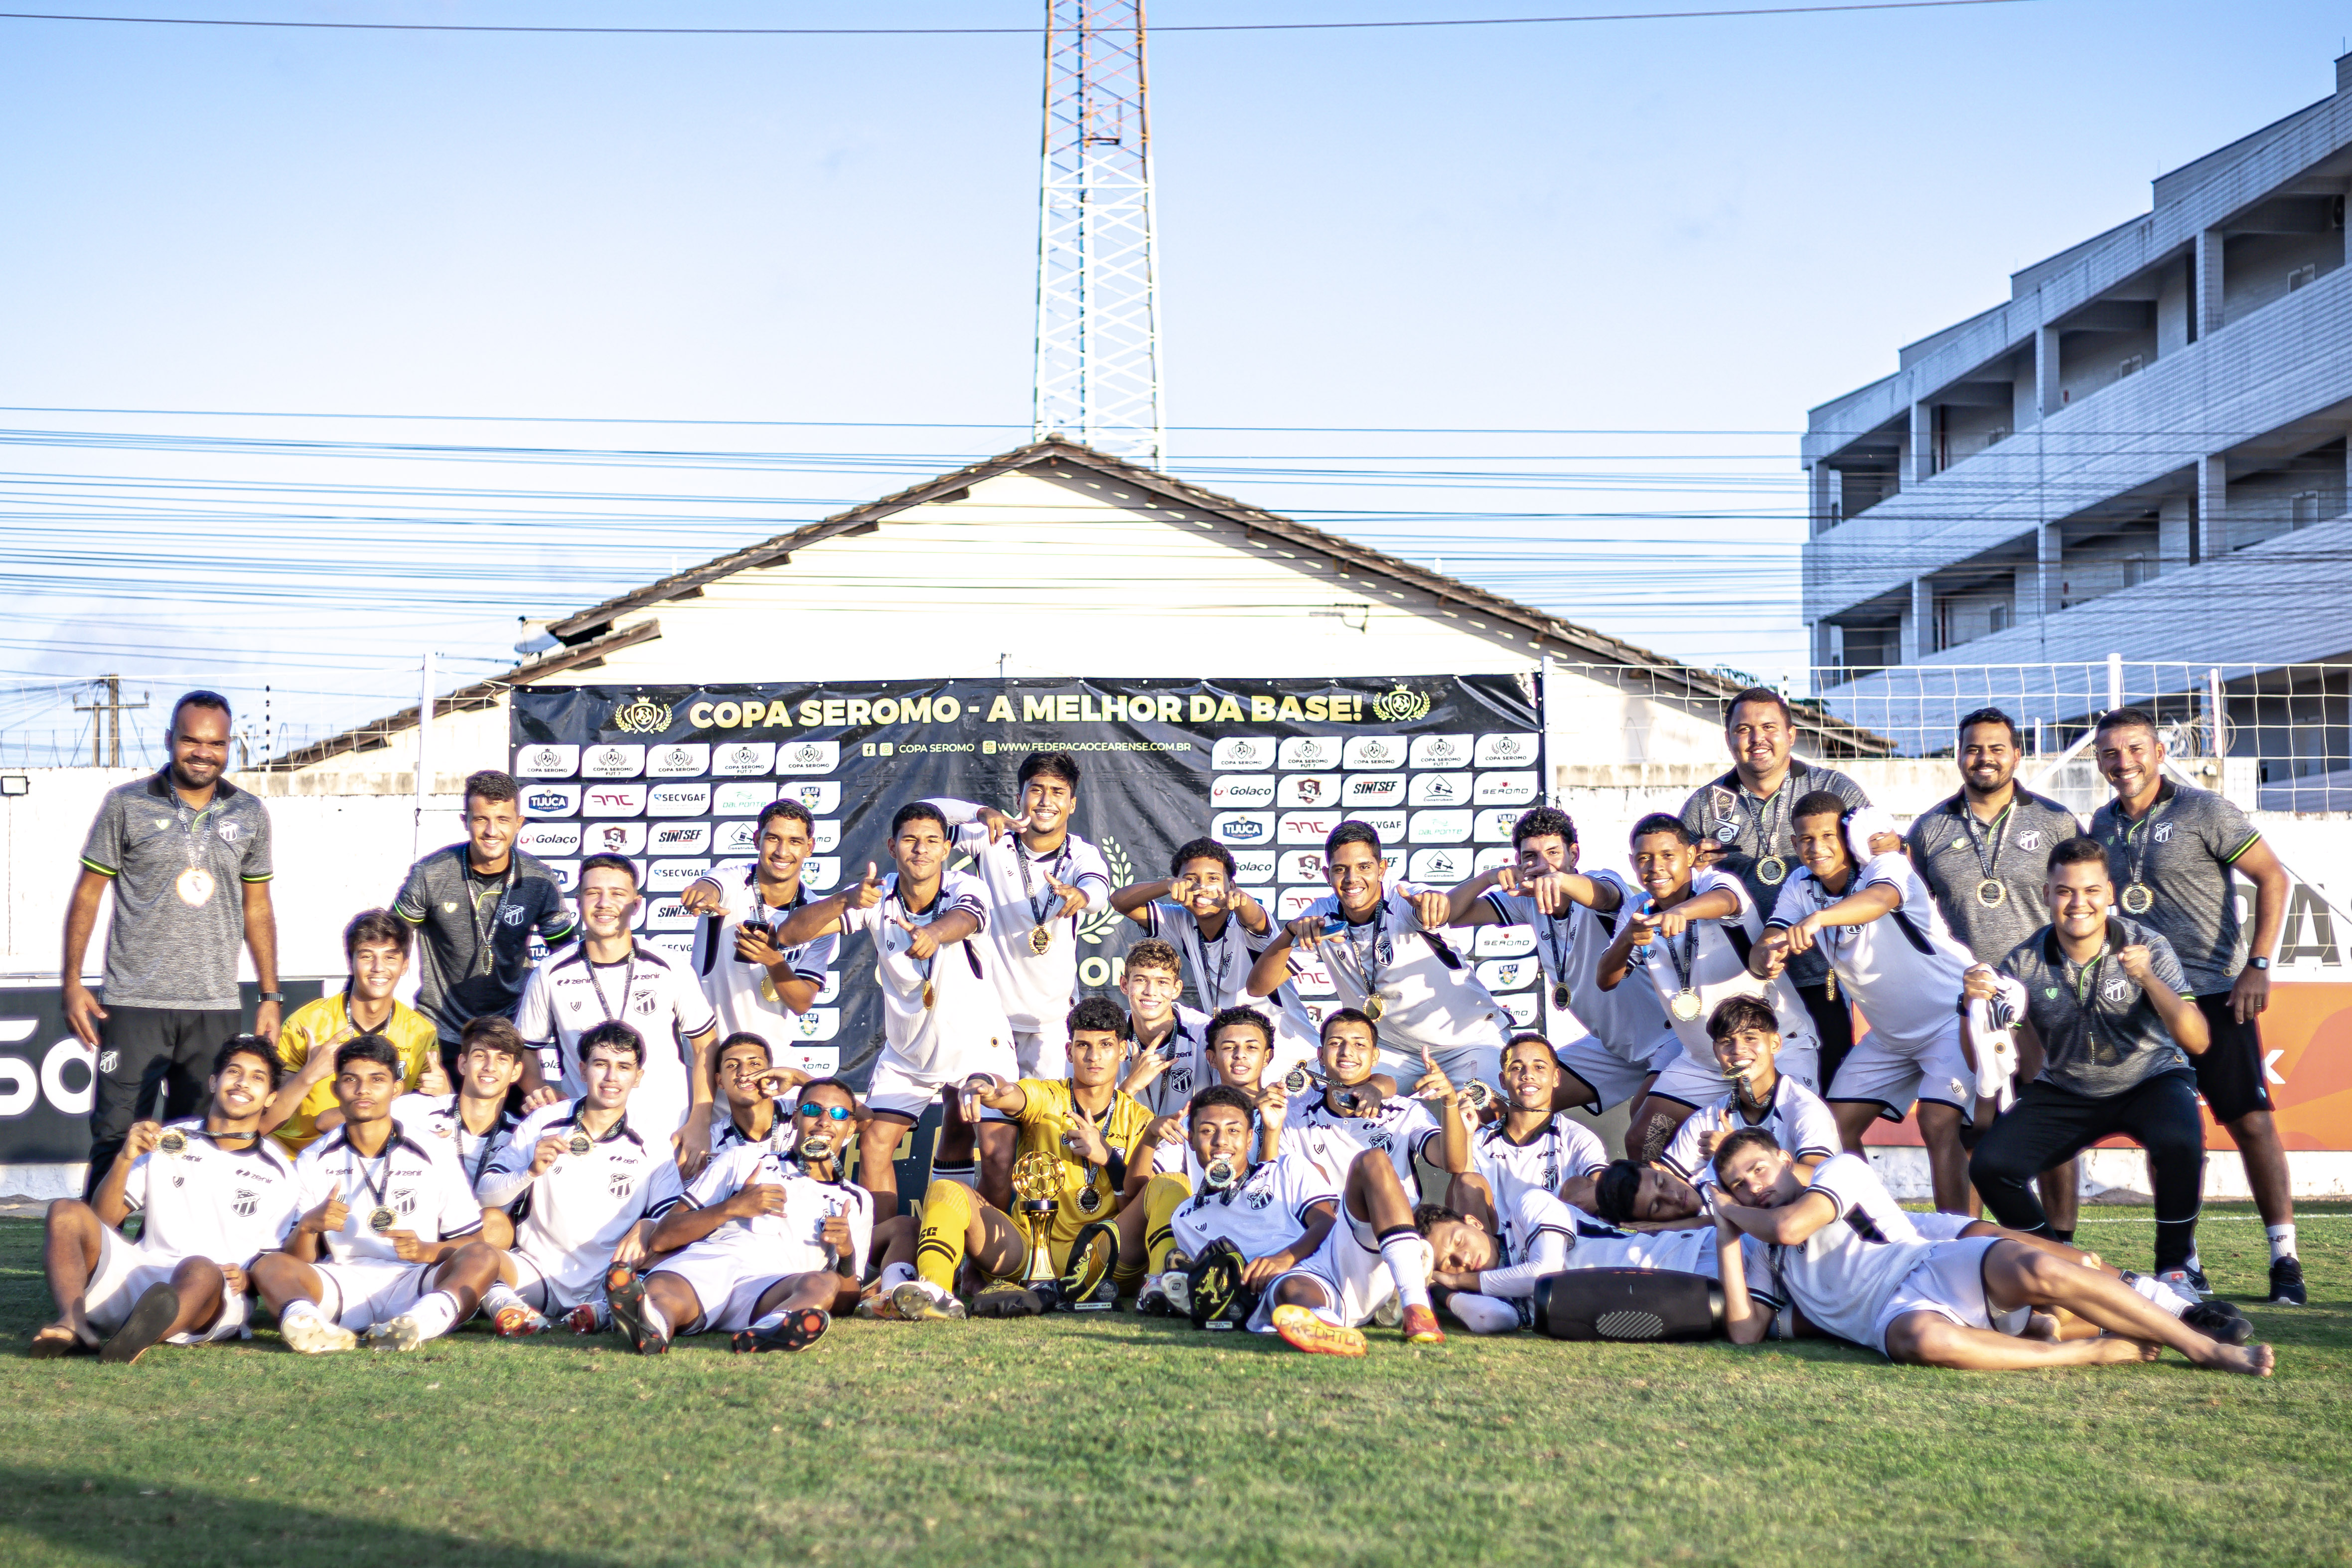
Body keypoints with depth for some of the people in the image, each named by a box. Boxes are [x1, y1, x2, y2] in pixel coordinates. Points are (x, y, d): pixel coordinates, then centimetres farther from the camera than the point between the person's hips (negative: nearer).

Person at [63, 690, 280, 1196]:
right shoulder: (126, 805, 1)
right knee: (117, 1140, -4)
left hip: (217, 1008, 3)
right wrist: (71, 982, -3)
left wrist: (271, 996, 12)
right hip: (135, 1003, -3)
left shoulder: (250, 814, 10)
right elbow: (88, 894, 5)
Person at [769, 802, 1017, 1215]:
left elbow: (962, 920, -48)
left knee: (1000, 1154, -14)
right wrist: (844, 899, -45)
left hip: (978, 1045, -2)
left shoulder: (966, 890, -22)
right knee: (873, 1145, -6)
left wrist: (934, 933, -73)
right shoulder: (876, 897, -16)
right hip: (906, 1050, 3)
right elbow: (791, 934, -26)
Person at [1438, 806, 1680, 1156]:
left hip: (1670, 1036, -7)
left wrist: (1558, 879, -69)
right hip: (1611, 1045, 7)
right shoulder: (1527, 900, -1)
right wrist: (1489, 877, -28)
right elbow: (1449, 915, -8)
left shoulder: (1605, 882, -20)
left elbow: (1602, 895, -47)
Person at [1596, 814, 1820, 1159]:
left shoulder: (1717, 883, -15)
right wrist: (1626, 941, -31)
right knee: (1641, 1143, 3)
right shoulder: (1640, 916, 2)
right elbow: (1605, 980, -8)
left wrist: (1680, 911, -65)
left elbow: (1723, 900, -42)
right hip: (1701, 1061, 6)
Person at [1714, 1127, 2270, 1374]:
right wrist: (1728, 1232, 18)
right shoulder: (1773, 1259, 32)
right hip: (1892, 1315, 2)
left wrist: (1731, 1211, 16)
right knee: (1923, 1342, -39)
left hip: (1938, 1267, -2)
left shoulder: (1841, 1169, 14)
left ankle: (2205, 1347, -21)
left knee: (2038, 1271, -35)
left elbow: (1791, 1224, -5)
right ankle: (2100, 1351, -25)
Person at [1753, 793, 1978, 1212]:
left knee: (1939, 1126, -24)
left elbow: (1881, 899, -48)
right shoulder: (1800, 888, -5)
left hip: (1954, 1016, -7)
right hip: (1890, 1033, 7)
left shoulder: (1886, 866, -23)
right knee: (1837, 1126, 4)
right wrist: (1769, 955, -41)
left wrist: (1818, 918, -67)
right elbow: (1760, 955, -14)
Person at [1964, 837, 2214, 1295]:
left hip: (2150, 1081, -2)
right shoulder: (2025, 964, -12)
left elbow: (2197, 1042, -26)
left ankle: (2174, 1267, -10)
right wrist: (1976, 1004, -29)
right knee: (1989, 1166, -18)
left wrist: (2147, 978, -40)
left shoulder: (2148, 947, -16)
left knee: (2180, 1143, -35)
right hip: (2065, 1092, 2)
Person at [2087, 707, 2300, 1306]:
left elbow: (2272, 877, -6)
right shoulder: (2103, 825, 10)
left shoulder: (2202, 811, -6)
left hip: (2215, 993, -5)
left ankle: (2284, 1257, -2)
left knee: (2251, 1121, -8)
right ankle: (2183, 1263, 12)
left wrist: (2258, 965, -13)